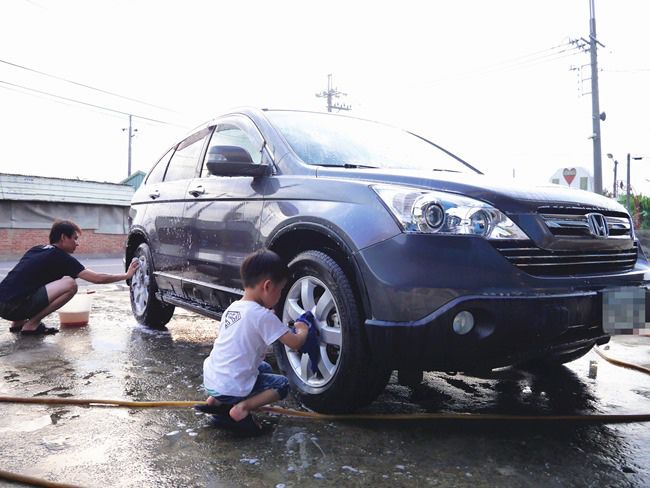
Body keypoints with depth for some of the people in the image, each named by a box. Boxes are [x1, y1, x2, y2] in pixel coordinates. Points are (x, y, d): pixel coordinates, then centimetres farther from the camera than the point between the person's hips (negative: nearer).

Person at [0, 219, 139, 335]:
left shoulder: (36, 250, 17)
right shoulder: (60, 257, -5)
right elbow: (97, 278, -6)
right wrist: (126, 275, 6)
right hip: (14, 305, -9)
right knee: (70, 284, -12)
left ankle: (19, 322, 19)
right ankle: (31, 325, -6)